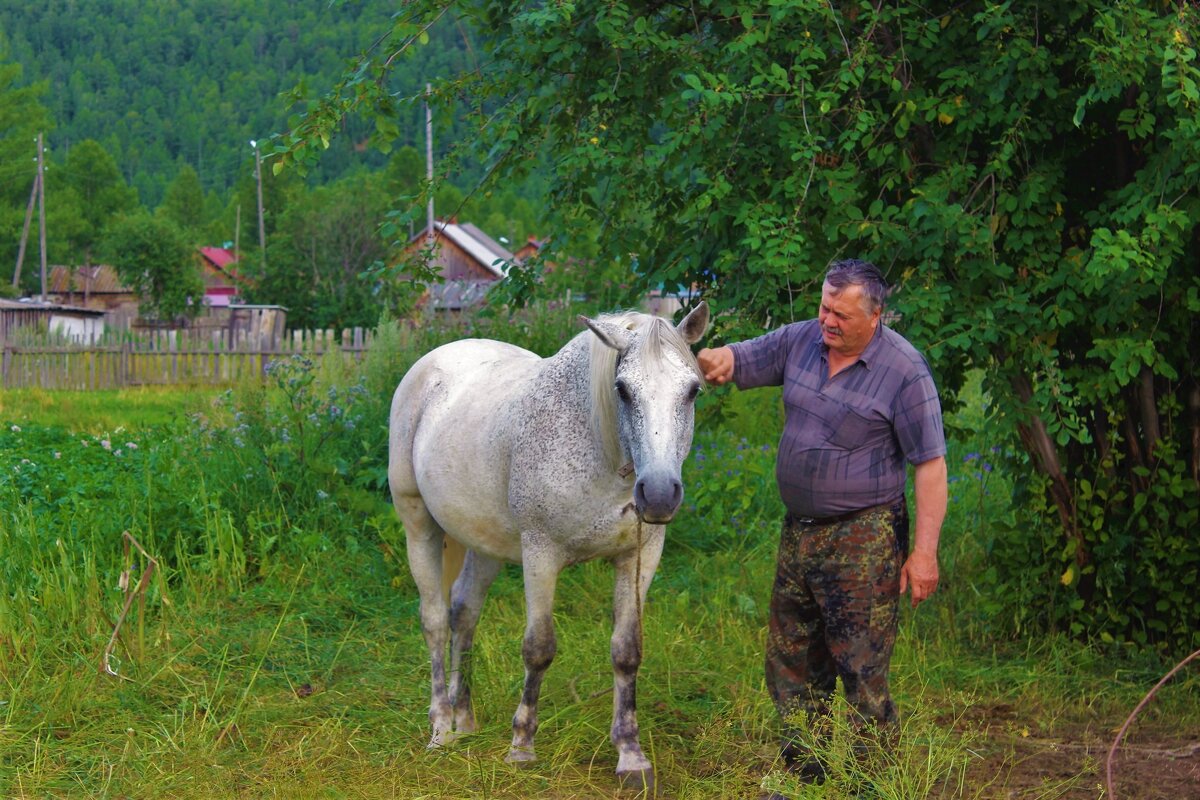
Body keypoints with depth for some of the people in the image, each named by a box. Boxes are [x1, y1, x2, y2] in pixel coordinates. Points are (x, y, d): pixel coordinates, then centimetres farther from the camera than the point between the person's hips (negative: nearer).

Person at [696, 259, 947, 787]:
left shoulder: (904, 371, -13)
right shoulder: (800, 341, 4)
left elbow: (930, 464, -13)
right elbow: (741, 359, 6)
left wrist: (924, 551, -17)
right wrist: (717, 359, -21)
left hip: (863, 539, -7)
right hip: (798, 531, 7)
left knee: (860, 669, -7)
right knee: (791, 663, 14)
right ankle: (801, 777, 26)